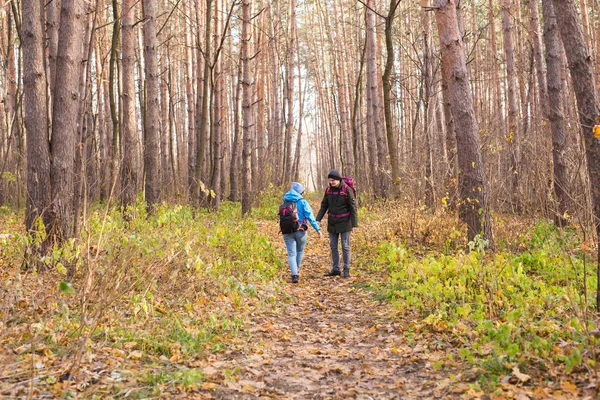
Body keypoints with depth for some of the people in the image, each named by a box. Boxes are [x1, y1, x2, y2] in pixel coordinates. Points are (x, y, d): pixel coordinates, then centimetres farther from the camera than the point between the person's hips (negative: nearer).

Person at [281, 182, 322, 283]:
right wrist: (318, 229, -9)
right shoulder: (302, 202, -5)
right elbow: (310, 216, -10)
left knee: (291, 253, -1)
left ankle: (294, 274, -17)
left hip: (287, 231, 2)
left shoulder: (285, 202, 6)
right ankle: (297, 269, 37)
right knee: (300, 251, 22)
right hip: (301, 231, -1)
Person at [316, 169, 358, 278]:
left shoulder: (347, 190, -12)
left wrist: (355, 224, -15)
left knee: (345, 247, 1)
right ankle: (335, 269, 19)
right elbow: (324, 206, 8)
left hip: (344, 222, -5)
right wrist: (318, 219, -4)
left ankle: (346, 270, 9)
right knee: (333, 246, 9)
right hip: (332, 222, 5)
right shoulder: (328, 190, 2)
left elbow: (353, 207, -11)